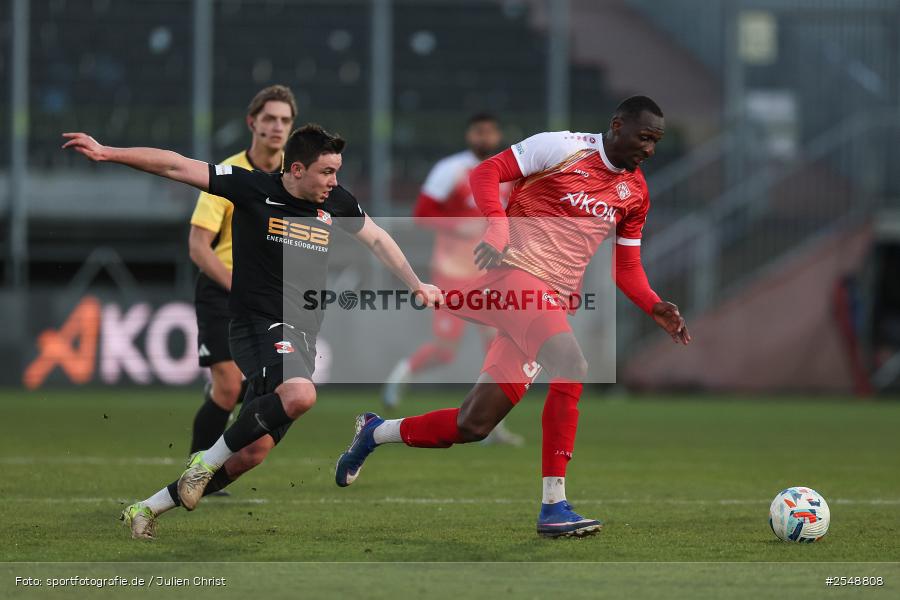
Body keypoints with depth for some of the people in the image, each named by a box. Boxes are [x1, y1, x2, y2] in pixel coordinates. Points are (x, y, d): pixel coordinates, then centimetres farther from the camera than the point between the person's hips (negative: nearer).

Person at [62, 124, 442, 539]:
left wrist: (416, 285, 23)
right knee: (299, 394, -36)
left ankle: (148, 508, 15)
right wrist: (108, 153, -16)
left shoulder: (336, 202, 8)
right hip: (258, 323, -6)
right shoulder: (254, 188, -8)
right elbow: (177, 166, -10)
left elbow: (377, 239, 26)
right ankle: (208, 460, -16)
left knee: (253, 452, 0)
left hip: (301, 339, 6)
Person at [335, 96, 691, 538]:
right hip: (517, 274, -8)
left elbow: (626, 268, 22)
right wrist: (498, 230, -22)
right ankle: (553, 506, -30)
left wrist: (654, 307, 3)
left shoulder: (635, 192, 15)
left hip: (554, 301, 8)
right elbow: (486, 172, -6)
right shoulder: (563, 148, -4)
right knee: (572, 367, -32)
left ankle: (376, 432, 33)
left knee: (472, 426, 7)